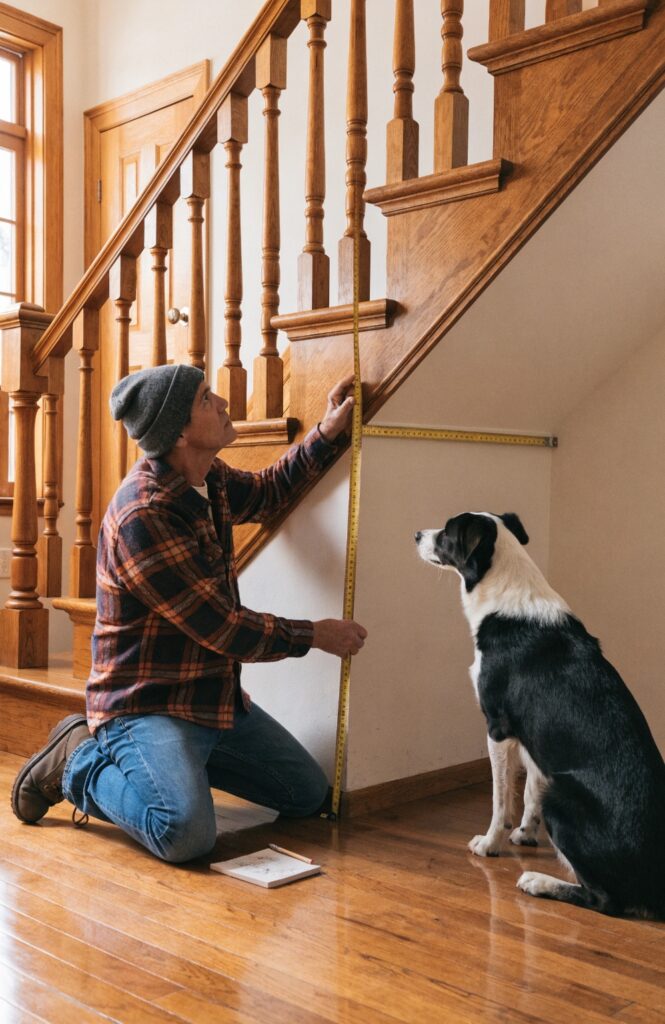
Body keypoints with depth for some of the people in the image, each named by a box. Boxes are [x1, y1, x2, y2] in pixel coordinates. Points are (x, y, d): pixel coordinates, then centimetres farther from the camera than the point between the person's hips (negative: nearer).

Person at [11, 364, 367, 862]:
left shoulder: (206, 477, 1)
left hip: (215, 695, 9)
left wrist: (328, 433, 14)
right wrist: (315, 634, -10)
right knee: (187, 835, -30)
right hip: (145, 704, -9)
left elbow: (265, 493, 25)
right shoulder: (142, 517, -26)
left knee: (309, 794, 11)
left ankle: (180, 755, 19)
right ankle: (79, 765, -2)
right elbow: (222, 628, -22)